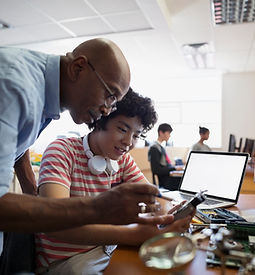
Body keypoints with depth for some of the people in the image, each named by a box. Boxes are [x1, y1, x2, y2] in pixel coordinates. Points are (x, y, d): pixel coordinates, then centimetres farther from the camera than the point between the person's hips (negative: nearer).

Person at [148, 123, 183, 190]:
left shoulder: (161, 147, 18)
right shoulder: (154, 148, -9)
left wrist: (177, 167, 8)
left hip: (170, 176, 9)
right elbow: (156, 170, -17)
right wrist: (174, 168, -16)